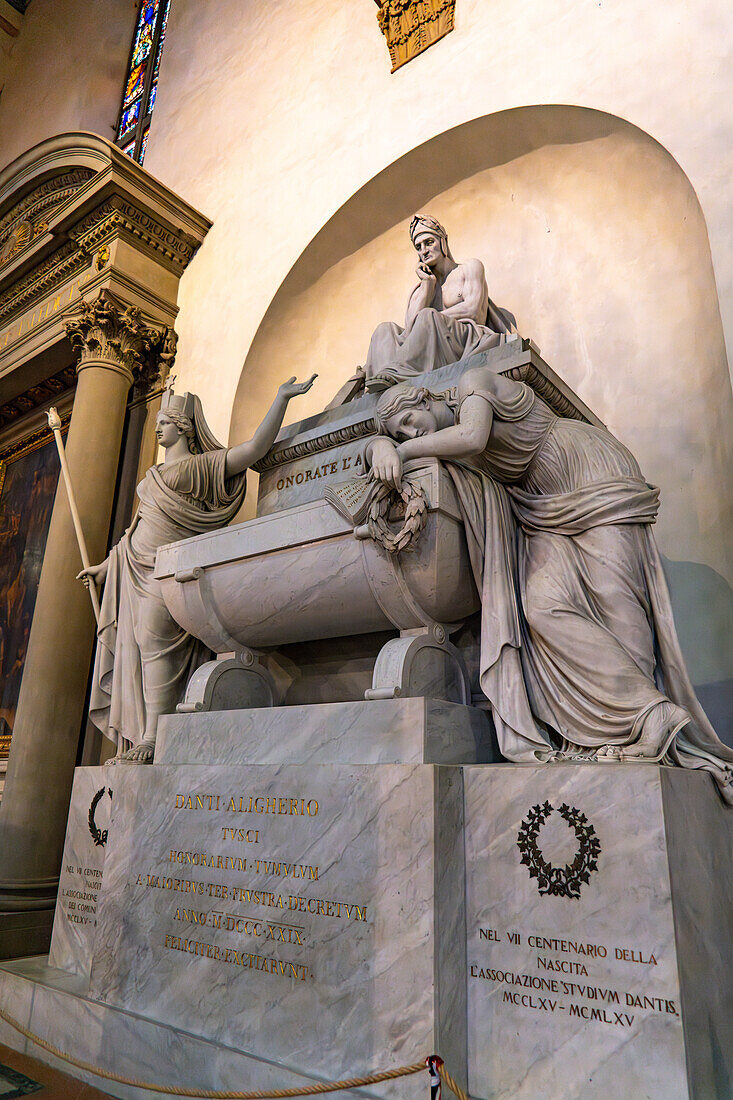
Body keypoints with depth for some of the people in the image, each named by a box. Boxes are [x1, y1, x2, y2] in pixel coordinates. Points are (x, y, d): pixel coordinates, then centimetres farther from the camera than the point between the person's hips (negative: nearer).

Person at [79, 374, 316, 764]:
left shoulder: (202, 465, 2)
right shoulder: (156, 475, 25)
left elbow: (255, 447, -8)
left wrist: (282, 398, -12)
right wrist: (106, 565, 33)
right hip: (137, 569, 8)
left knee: (155, 644, -16)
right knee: (137, 650, 3)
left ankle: (154, 740, -15)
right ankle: (136, 742, 5)